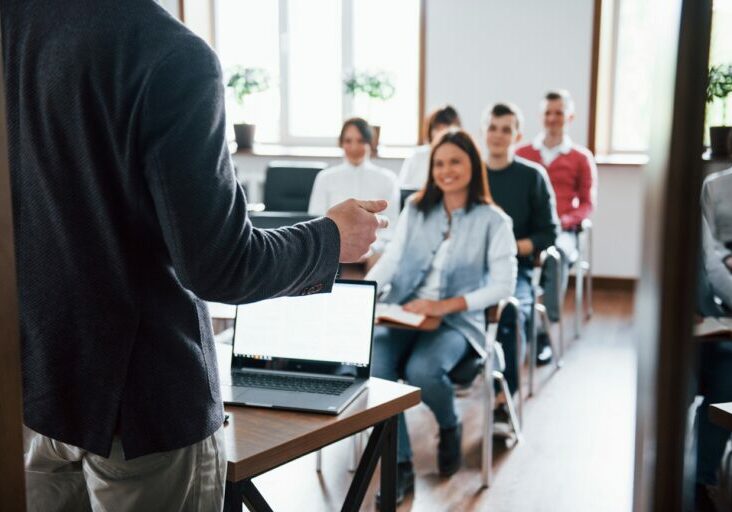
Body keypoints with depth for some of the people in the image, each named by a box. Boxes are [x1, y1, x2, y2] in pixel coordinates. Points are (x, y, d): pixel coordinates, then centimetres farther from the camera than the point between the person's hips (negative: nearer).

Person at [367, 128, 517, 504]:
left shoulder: (493, 221, 2)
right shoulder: (415, 209, 13)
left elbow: (504, 284, -6)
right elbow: (390, 260, 6)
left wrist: (447, 305, -19)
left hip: (457, 321, -3)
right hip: (403, 314, 3)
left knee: (422, 371, -32)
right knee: (372, 367, -26)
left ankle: (450, 427, 4)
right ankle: (400, 466, -11)